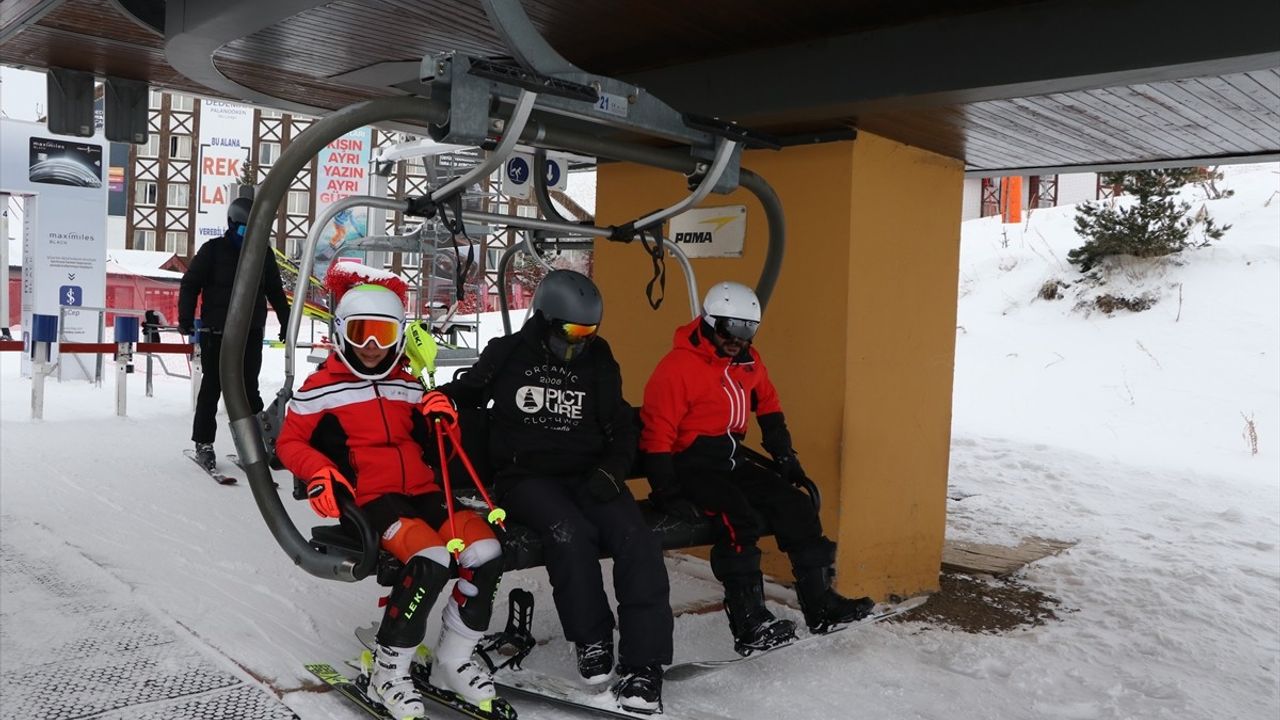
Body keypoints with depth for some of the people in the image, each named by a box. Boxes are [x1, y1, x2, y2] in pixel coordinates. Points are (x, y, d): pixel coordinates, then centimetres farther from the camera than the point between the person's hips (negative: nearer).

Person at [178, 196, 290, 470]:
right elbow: (190, 284, 0)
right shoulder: (213, 250, -2)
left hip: (251, 333, 3)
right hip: (216, 332, -2)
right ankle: (203, 443, 13)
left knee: (248, 388, 4)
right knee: (212, 386, 3)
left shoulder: (263, 253, 8)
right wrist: (186, 318, -9)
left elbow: (275, 290, 17)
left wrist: (286, 322, 15)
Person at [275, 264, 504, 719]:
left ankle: (452, 662, 0)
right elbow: (289, 442, 8)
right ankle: (387, 674, -14)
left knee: (485, 551, -21)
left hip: (422, 493, 5)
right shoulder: (321, 389, 6)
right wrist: (318, 471, -12)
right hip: (370, 499, -5)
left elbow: (435, 452, 22)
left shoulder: (410, 388, 19)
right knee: (430, 559, -33)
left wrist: (445, 425, -1)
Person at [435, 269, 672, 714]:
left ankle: (642, 666, -20)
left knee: (637, 541, -24)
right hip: (525, 476, -3)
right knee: (570, 532, -34)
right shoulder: (507, 355, 3)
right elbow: (464, 394, 15)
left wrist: (610, 471, -5)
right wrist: (437, 400, -9)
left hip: (587, 476, 3)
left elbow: (622, 429, 13)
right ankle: (592, 642, -11)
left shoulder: (598, 363, 10)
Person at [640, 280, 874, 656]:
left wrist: (785, 457, 18)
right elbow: (657, 433, -17)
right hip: (690, 466, -8)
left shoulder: (749, 362, 9)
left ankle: (821, 604, 2)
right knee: (738, 518, -30)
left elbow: (769, 407, 24)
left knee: (795, 505, -5)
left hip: (731, 461, 8)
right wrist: (668, 492, -22)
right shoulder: (678, 366, -15)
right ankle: (749, 625, -26)